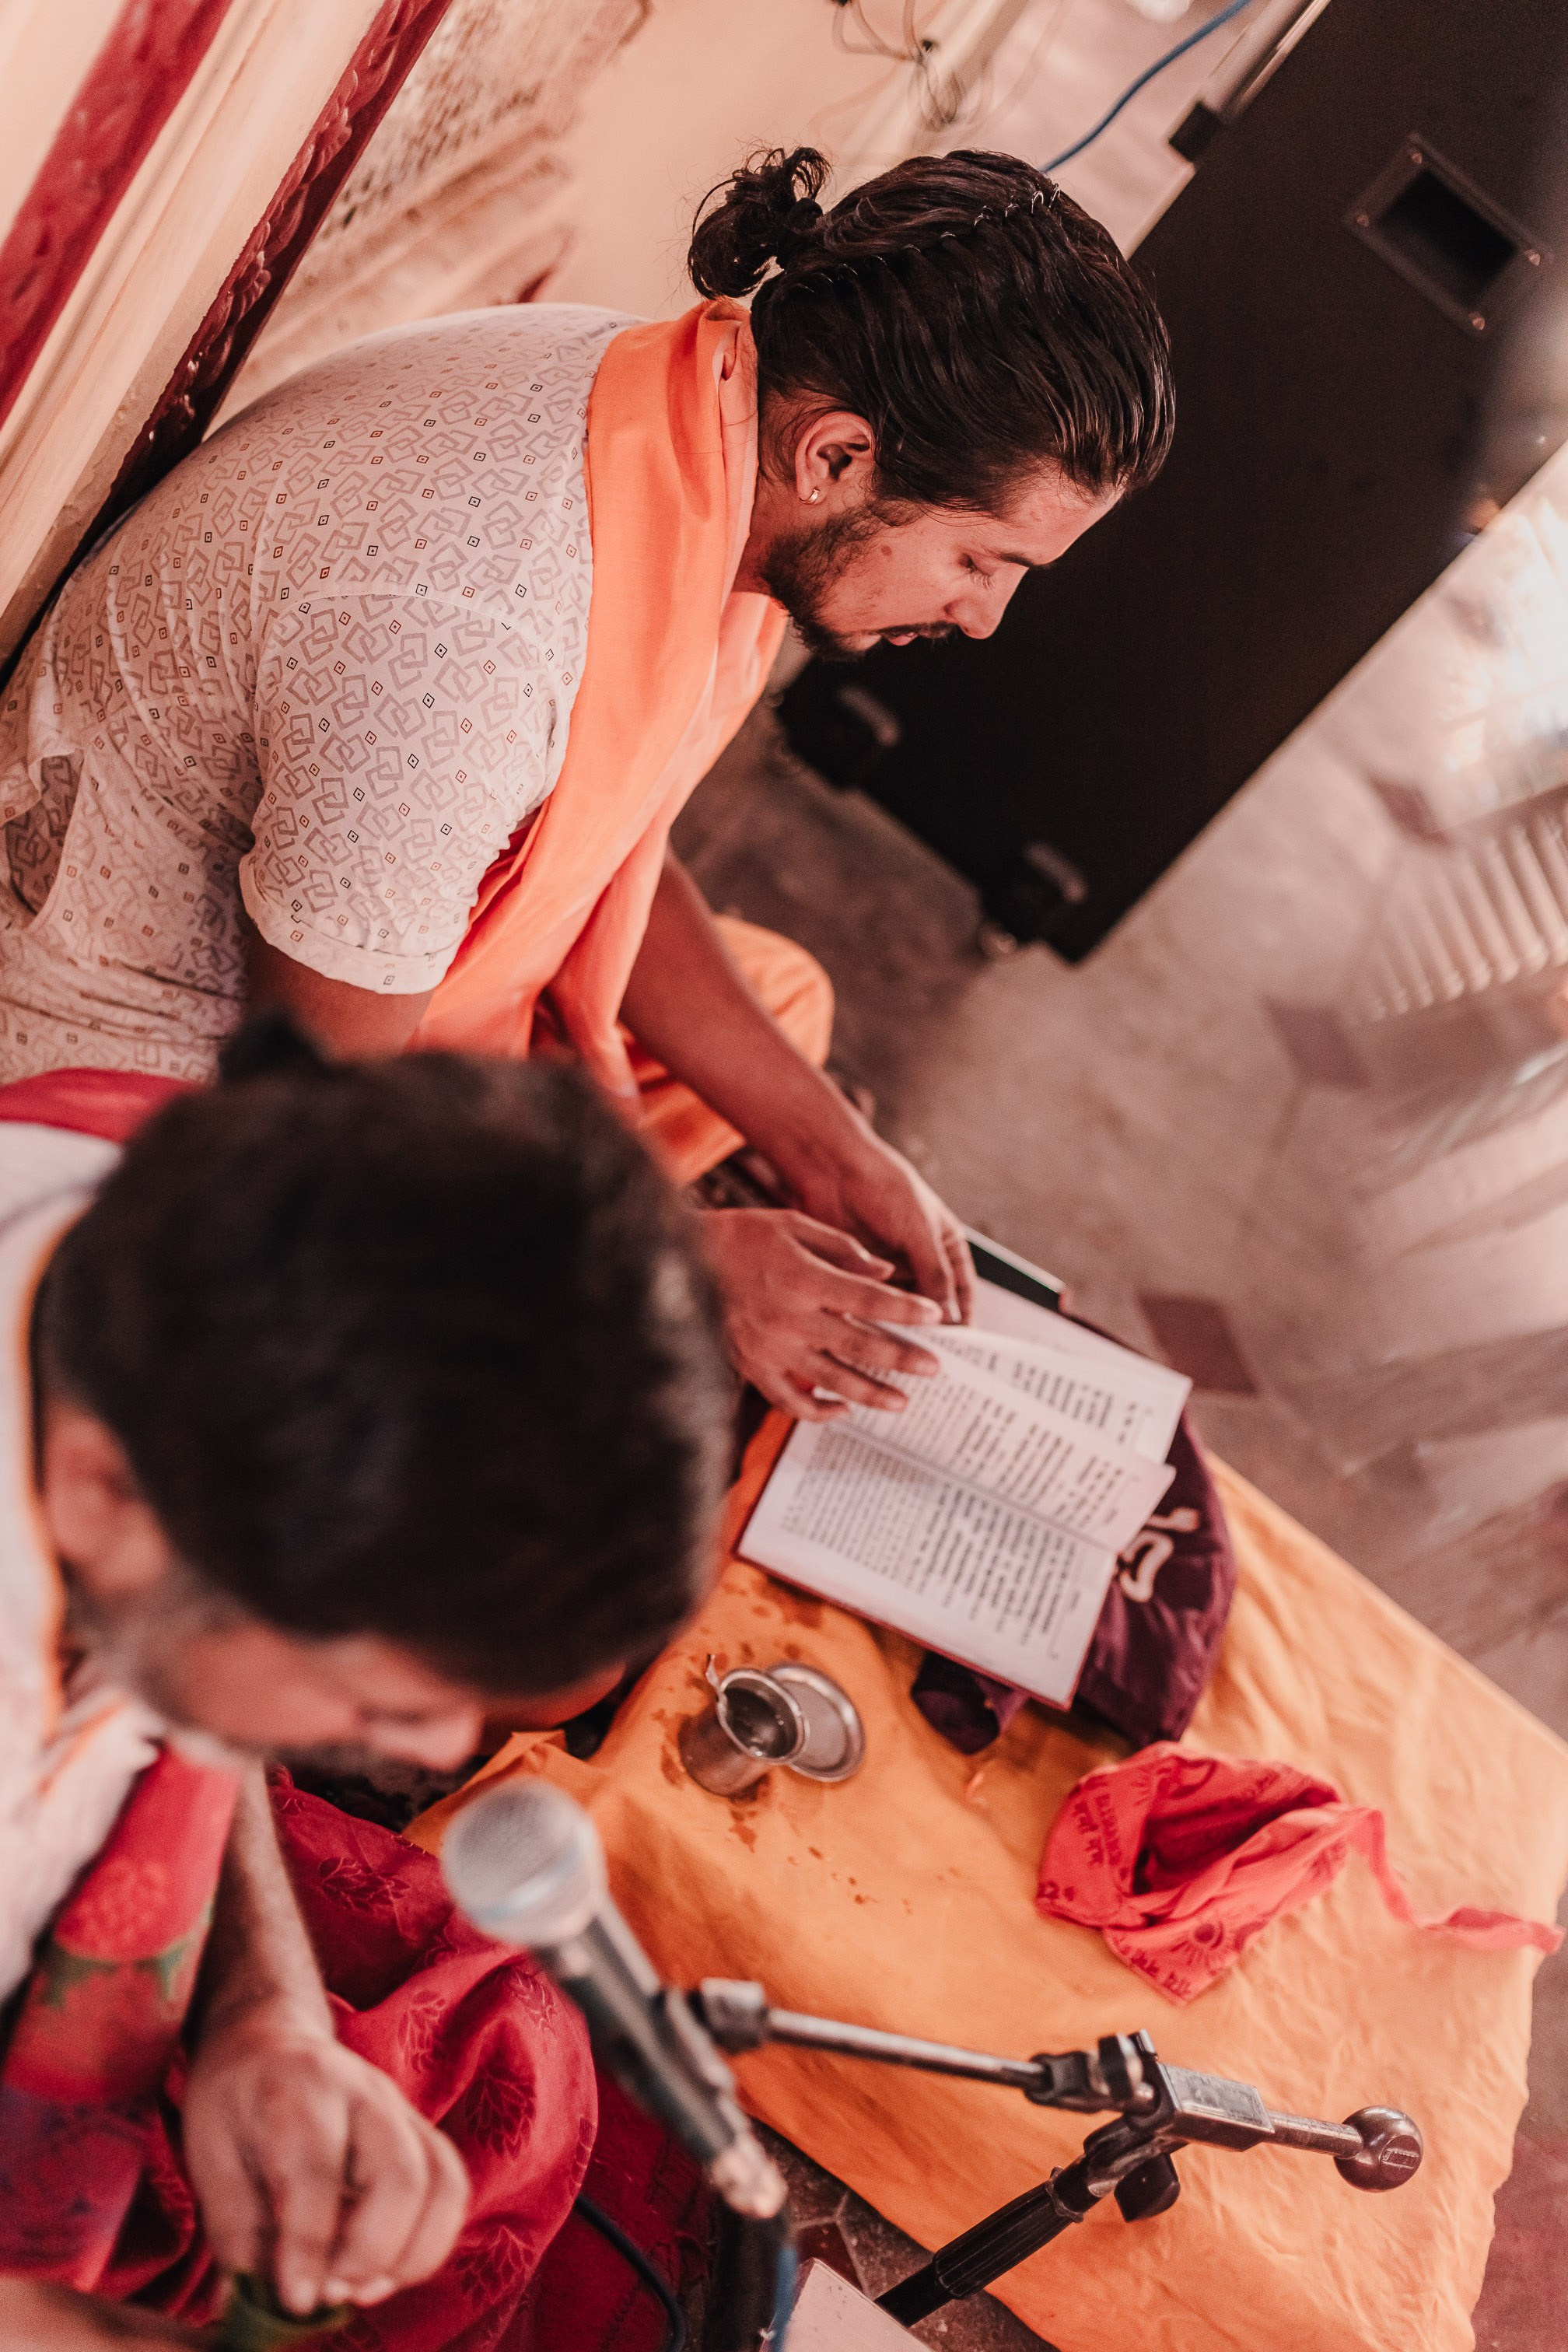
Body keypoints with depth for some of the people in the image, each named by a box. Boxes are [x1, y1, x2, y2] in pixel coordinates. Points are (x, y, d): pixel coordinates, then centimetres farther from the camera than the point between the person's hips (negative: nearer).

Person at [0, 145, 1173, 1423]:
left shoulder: (718, 414, -10)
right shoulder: (461, 635, -39)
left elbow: (602, 842, 4)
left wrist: (823, 1144, -1)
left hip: (385, 969, 9)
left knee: (781, 996, 19)